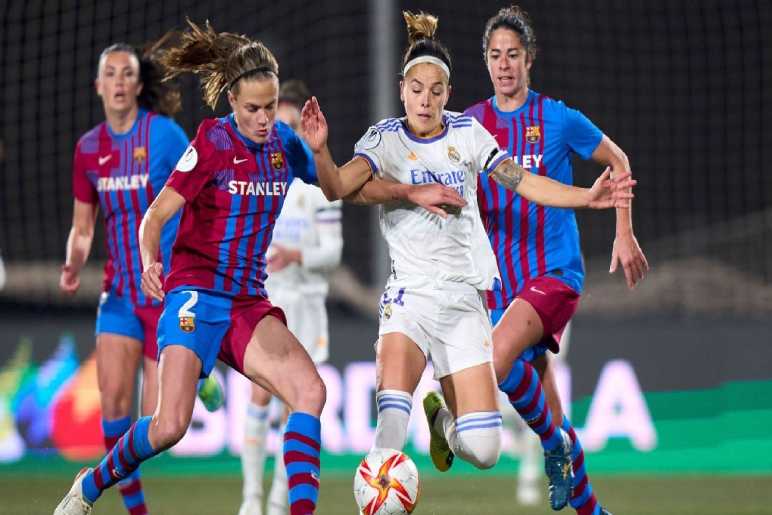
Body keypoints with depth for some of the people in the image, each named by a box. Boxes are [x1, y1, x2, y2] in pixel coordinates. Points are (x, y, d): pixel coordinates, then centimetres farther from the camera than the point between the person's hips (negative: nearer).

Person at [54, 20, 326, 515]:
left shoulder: (283, 142, 7)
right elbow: (155, 217, -8)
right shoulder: (214, 142, -8)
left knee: (310, 389, -22)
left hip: (249, 301, 5)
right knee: (170, 426, -17)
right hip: (196, 294, -5)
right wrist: (149, 262, -29)